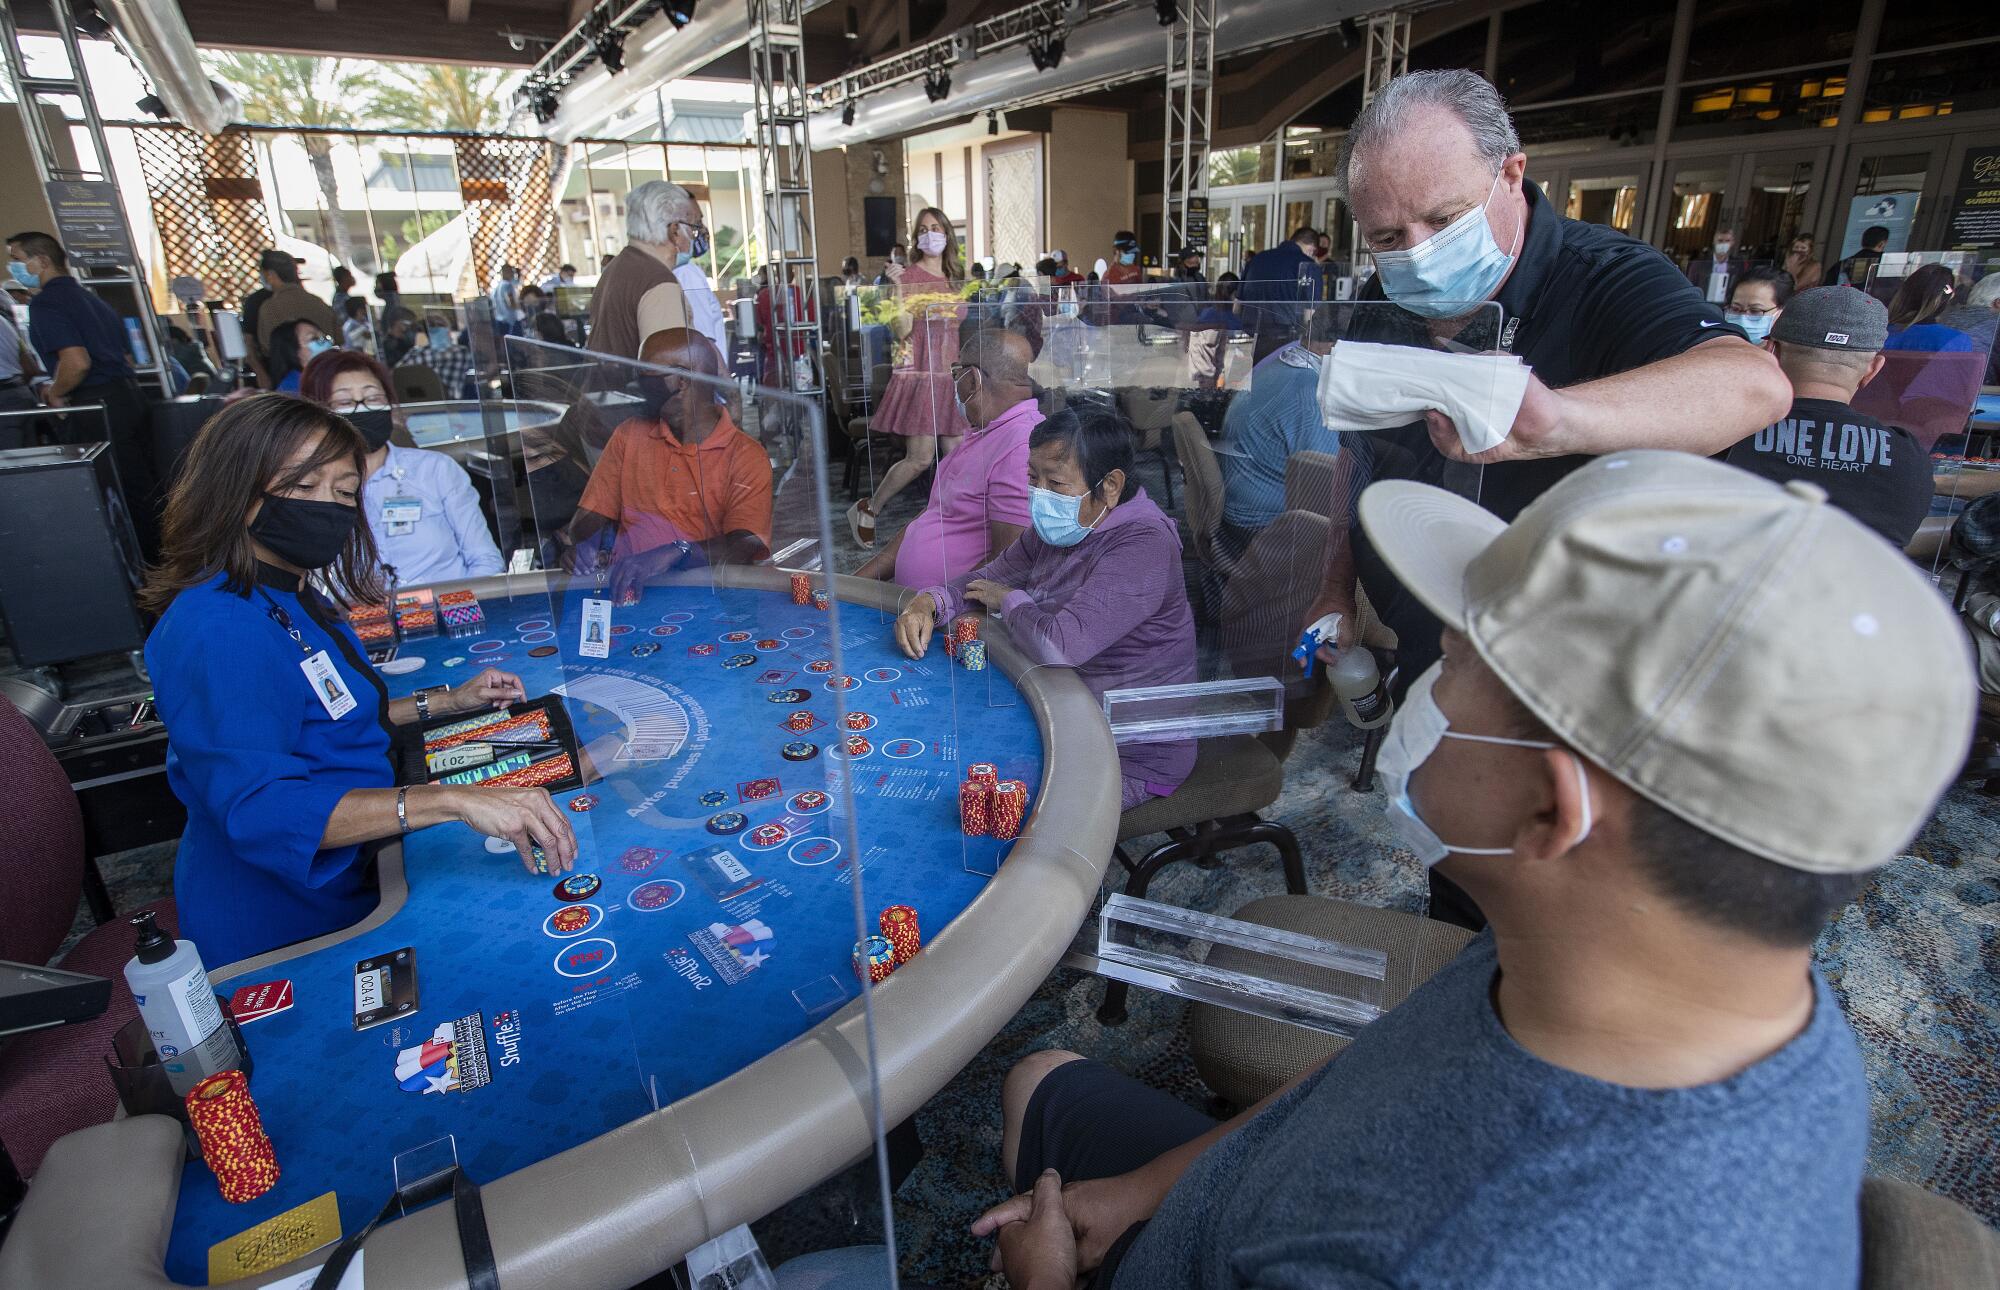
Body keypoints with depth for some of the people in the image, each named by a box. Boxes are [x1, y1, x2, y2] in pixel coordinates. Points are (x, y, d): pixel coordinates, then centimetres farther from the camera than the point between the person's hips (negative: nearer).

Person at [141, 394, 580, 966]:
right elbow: (259, 809, -37)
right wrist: (454, 800, -46)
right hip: (278, 928, -9)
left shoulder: (297, 597, 6)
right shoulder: (218, 633, -26)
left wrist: (447, 702, 8)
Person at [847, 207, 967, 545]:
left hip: (948, 375, 7)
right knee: (921, 457, -12)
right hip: (918, 374, -7)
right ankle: (867, 510, 5)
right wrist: (897, 287, -23)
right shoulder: (908, 274, -4)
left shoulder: (953, 278, 16)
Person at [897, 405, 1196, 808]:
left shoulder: (1142, 547, -27)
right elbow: (989, 578, 14)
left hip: (1132, 758, -8)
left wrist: (1011, 600, -16)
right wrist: (929, 603, -8)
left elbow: (1059, 646, -38)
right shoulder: (1061, 527, 3)